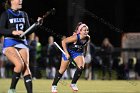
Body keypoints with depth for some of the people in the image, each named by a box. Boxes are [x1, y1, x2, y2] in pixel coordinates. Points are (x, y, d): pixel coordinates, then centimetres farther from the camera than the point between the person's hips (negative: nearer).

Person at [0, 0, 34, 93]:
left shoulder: (24, 14, 15)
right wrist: (13, 32, -26)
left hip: (22, 43, 5)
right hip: (10, 44, -5)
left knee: (26, 67, -10)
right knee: (20, 64, -24)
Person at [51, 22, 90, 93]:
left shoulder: (87, 38, -15)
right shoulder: (75, 37, -32)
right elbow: (63, 42, -25)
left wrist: (82, 52, 10)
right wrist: (66, 53, -24)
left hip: (78, 52, 4)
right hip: (69, 51, -4)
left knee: (81, 67, -18)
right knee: (62, 70, 2)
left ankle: (73, 83, 1)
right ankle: (54, 85, 20)